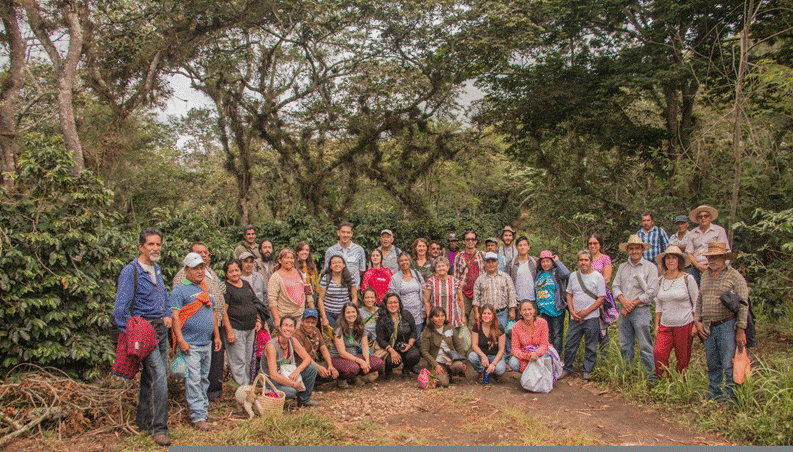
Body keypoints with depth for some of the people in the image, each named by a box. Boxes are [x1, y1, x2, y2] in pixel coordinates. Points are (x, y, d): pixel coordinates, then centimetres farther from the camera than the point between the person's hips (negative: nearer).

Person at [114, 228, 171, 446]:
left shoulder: (156, 269, 13)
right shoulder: (130, 271, -12)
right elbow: (121, 308, -13)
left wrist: (167, 315, 13)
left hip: (161, 328, 8)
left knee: (151, 376, 14)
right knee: (158, 375, -14)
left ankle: (143, 420, 27)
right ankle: (158, 428, -8)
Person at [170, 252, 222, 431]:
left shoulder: (207, 289, 15)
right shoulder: (180, 290, -8)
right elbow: (174, 316, -14)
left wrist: (216, 335, 19)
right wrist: (181, 340, -20)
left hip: (207, 343, 7)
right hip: (190, 345, -7)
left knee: (204, 379, 15)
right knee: (193, 381, -6)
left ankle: (204, 408, 25)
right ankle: (198, 416, -3)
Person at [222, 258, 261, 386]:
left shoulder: (246, 284, 14)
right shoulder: (225, 288, -7)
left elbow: (254, 302, 23)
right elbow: (223, 311, -12)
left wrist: (258, 320, 14)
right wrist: (229, 331, -17)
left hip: (251, 328, 7)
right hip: (236, 329, -7)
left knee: (248, 361, 12)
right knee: (239, 361, -4)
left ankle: (248, 384, 20)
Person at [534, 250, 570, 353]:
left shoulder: (556, 272, -3)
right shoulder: (539, 274, 14)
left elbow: (566, 273, -25)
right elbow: (535, 291, 24)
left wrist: (557, 261, -12)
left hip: (557, 309, -5)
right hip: (544, 310, 5)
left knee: (557, 334, 0)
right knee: (547, 334, 11)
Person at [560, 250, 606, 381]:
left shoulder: (597, 277, -4)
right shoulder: (573, 275, 9)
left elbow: (601, 298, -6)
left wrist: (586, 312, -12)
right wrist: (572, 311, -1)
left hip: (591, 318, -3)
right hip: (575, 318, 4)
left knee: (590, 346, 3)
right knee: (570, 344, 5)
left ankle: (587, 371, 16)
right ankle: (567, 369, 19)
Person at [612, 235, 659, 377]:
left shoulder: (650, 267, 0)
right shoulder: (622, 267, 16)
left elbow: (651, 292, -7)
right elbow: (615, 286, 10)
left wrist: (632, 305, -9)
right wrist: (623, 301, -10)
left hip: (641, 311, -5)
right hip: (624, 312, 5)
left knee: (645, 346, -4)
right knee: (625, 346, 8)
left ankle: (651, 375, 4)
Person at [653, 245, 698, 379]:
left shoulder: (687, 279, -3)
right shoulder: (661, 280, 9)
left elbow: (697, 303, -1)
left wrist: (696, 325, -6)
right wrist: (657, 324, 11)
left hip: (684, 325, -3)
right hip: (665, 326, 3)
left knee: (683, 359, 3)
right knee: (658, 354, -11)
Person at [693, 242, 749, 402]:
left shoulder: (735, 276, -4)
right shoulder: (705, 275, 15)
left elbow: (743, 305, -9)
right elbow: (699, 300, 21)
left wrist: (740, 330, -13)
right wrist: (697, 321, 11)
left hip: (727, 326, -6)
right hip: (708, 328, 6)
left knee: (729, 365, -6)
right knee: (712, 365, 11)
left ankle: (731, 397, 4)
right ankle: (714, 393, 22)